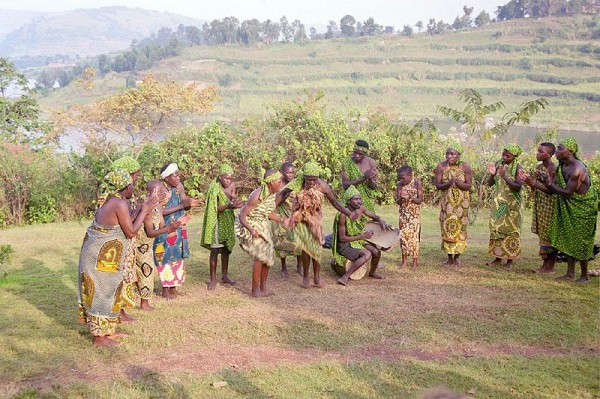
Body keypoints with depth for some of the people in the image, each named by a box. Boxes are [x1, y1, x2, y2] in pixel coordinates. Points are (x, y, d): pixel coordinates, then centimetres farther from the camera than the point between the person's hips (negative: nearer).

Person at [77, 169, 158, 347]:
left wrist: (142, 210, 15)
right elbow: (131, 232, -16)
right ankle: (100, 337, 8)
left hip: (100, 255, 10)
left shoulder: (110, 201, 10)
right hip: (102, 257, -10)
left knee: (107, 292, 17)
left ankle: (108, 330, 28)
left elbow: (124, 226, 14)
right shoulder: (120, 204, -18)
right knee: (102, 294, -1)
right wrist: (144, 210, -9)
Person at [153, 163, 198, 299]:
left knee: (176, 257, 12)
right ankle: (165, 289, 14)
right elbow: (160, 211, -27)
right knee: (166, 258, 2)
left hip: (178, 230, 6)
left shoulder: (179, 187, -2)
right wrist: (181, 205, -29)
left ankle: (173, 287, 24)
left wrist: (190, 203, -23)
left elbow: (185, 205, 2)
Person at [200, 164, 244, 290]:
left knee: (226, 248, 13)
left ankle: (224, 276, 26)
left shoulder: (232, 185, -2)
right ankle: (213, 279, 5)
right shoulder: (214, 188, -19)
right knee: (215, 250, -4)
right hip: (217, 222, -6)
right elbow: (215, 208, -22)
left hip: (228, 221, 6)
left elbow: (233, 200, 1)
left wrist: (236, 203, -23)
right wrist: (228, 206, -39)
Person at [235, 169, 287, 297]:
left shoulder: (272, 194, -5)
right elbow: (242, 216, -25)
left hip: (263, 226, 8)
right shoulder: (257, 196, -28)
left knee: (268, 256, 6)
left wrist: (283, 220, 4)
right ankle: (255, 290, -5)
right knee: (260, 256, -16)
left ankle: (263, 287, 20)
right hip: (249, 226, -8)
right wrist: (251, 230, -38)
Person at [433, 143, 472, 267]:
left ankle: (457, 256, 12)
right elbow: (437, 185, -7)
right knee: (447, 227, 2)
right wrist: (448, 184, -26)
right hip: (447, 201, 1)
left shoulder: (465, 167, -9)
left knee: (459, 227, 1)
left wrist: (458, 183, -28)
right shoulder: (441, 166, -7)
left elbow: (469, 186, -9)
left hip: (461, 201, -1)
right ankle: (449, 257, 11)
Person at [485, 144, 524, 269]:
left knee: (510, 230, -1)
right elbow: (490, 183, 5)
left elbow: (518, 187, -19)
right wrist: (492, 174, -15)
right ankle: (498, 257, 13)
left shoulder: (518, 168, -10)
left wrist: (504, 176, -27)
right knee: (496, 228, 5)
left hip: (512, 204, -5)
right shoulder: (498, 164, 3)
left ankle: (510, 259, 6)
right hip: (498, 202, 5)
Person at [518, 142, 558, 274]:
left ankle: (550, 267, 6)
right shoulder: (539, 167, 10)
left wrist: (533, 183, -26)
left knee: (548, 234, -2)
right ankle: (545, 264, 18)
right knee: (542, 234, 11)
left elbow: (551, 190, -19)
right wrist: (528, 181, -5)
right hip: (539, 205, 8)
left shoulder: (553, 169, -14)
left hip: (549, 206, -8)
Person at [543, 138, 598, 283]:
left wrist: (549, 183, -22)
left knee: (580, 242, -1)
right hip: (570, 206, 9)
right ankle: (570, 273, 18)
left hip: (584, 207, -9)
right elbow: (557, 187, 5)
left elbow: (567, 192, -26)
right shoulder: (562, 165, 1)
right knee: (569, 239, 10)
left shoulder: (577, 169, -27)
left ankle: (585, 275, 12)